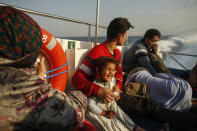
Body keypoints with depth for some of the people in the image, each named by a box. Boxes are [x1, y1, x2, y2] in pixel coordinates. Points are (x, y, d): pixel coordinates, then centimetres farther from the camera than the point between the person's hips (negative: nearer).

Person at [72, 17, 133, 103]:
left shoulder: (117, 53, 8)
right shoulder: (97, 52, -20)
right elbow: (77, 78, -24)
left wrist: (118, 85, -9)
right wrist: (98, 91, -39)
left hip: (110, 93, 8)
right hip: (95, 97, -7)